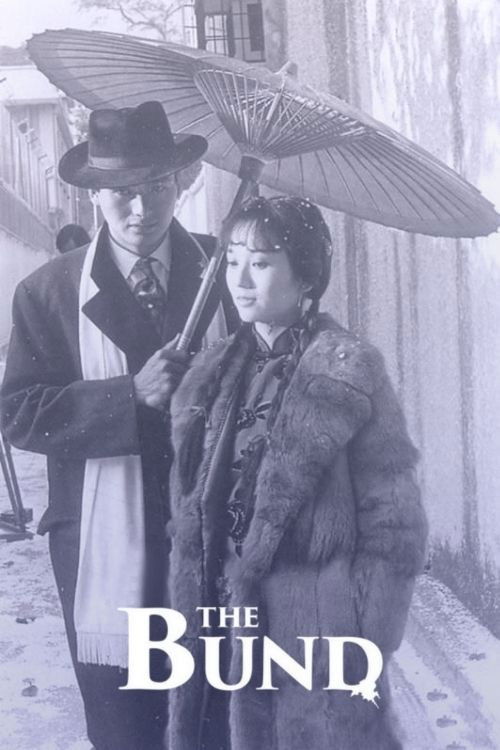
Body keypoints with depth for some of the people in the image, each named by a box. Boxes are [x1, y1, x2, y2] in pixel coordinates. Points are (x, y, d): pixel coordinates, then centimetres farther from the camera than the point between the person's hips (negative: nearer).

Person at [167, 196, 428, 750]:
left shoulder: (349, 373, -11)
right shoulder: (214, 375, 6)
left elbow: (393, 523, -10)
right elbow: (191, 510, 11)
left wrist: (364, 643, -11)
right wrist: (193, 613, 7)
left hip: (315, 637, -5)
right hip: (223, 628, 5)